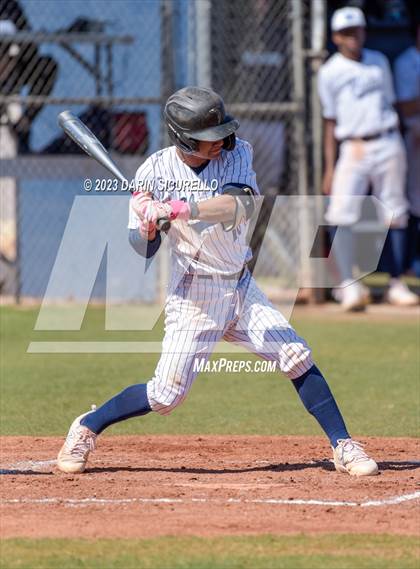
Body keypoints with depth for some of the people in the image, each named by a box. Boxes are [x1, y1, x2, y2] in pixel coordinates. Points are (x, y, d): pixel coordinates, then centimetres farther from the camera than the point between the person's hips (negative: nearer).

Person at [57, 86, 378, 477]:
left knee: (297, 357, -6)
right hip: (194, 295, -3)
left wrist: (176, 209, -36)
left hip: (241, 288, 3)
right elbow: (143, 250, -6)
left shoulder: (235, 153, -7)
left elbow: (241, 205, -28)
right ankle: (86, 428, 13)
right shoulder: (154, 172, -11)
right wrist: (147, 227, -29)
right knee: (166, 396, -7)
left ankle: (342, 447, 3)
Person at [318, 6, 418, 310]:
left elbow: (390, 104, 16)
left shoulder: (379, 62, 11)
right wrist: (329, 168, 0)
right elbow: (330, 122, 4)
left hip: (387, 144, 3)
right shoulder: (330, 73, 3)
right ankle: (349, 285, -12)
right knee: (342, 215, -15)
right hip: (352, 148, -2)